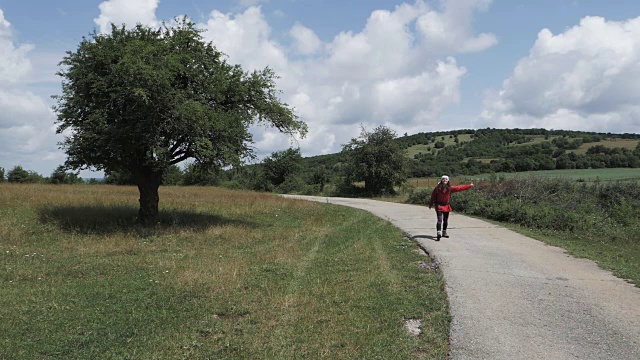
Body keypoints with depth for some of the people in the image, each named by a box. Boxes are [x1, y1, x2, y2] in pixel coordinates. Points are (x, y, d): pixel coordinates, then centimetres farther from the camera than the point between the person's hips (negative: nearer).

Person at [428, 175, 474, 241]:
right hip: (439, 206, -4)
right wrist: (430, 204, 2)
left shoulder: (450, 188, -1)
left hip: (446, 206, 4)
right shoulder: (437, 188, -9)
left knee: (446, 220, 14)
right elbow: (433, 196, -2)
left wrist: (469, 186, 4)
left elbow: (459, 188, 3)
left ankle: (444, 232, 32)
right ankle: (439, 233, -23)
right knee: (439, 220, -15)